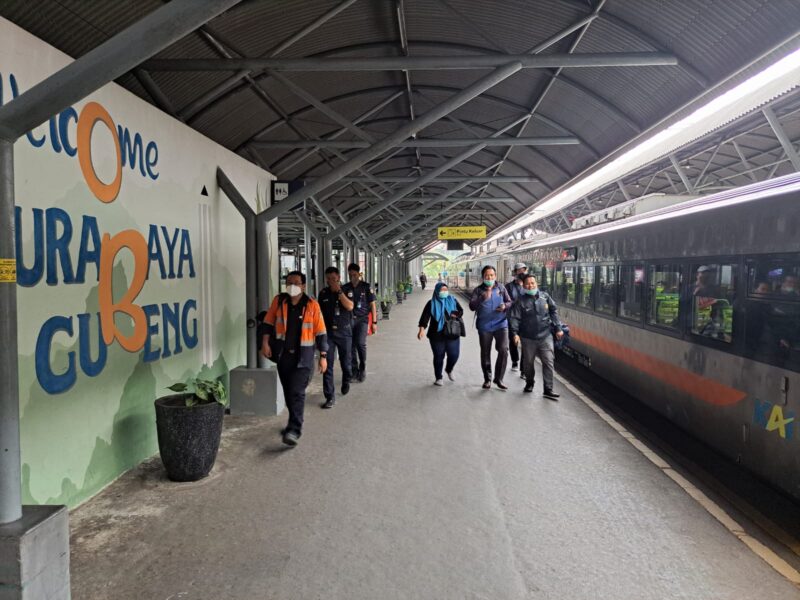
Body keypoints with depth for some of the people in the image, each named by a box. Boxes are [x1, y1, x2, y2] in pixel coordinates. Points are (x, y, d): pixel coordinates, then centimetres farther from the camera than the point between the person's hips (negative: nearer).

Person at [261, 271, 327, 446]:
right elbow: (269, 322, 10)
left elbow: (320, 332, -3)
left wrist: (323, 356, -3)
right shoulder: (278, 301, 1)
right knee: (288, 392, 15)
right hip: (283, 354, 4)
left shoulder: (312, 305, -6)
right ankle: (295, 421, 35)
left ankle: (294, 430, -8)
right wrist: (265, 341, -2)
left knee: (297, 393, -11)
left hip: (303, 356, -4)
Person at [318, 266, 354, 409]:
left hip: (344, 332, -1)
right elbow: (320, 312, 13)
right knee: (327, 364, -6)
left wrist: (339, 291, -23)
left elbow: (349, 306, -19)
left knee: (346, 361, 13)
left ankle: (346, 381, 45)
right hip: (328, 332, 1)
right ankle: (330, 397, -2)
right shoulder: (323, 293, 5)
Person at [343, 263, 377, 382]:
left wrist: (374, 322, -3)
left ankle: (362, 369, 3)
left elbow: (372, 305, 1)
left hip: (362, 319, -3)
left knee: (360, 343, -16)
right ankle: (354, 371, 17)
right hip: (349, 319, 3)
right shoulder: (345, 288, 5)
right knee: (351, 345, 4)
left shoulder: (366, 287, -1)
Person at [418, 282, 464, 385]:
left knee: (454, 355, 2)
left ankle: (449, 370, 32)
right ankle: (438, 378, 15)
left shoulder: (453, 300, 9)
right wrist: (422, 328, -24)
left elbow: (461, 311, 3)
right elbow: (425, 316, -10)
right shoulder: (431, 303, 0)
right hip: (437, 335, -2)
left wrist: (453, 315, -16)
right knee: (438, 356, 1)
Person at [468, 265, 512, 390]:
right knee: (485, 354, 8)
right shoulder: (478, 290, -2)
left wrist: (505, 306, -12)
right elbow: (472, 306, -14)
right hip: (484, 326, -1)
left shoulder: (501, 288, 4)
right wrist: (483, 298, -31)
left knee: (503, 350, -11)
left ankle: (498, 378, 4)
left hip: (501, 324, 1)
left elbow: (509, 302, 12)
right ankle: (487, 379, 24)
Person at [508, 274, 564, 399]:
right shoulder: (521, 301, -4)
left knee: (548, 362, -4)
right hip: (528, 338, -1)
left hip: (545, 336, 1)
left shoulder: (545, 296, 3)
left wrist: (558, 328, 6)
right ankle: (529, 383, 36)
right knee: (528, 362, 12)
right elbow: (514, 318, -7)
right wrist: (515, 333, -19)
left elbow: (554, 312, 10)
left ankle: (548, 389, 1)